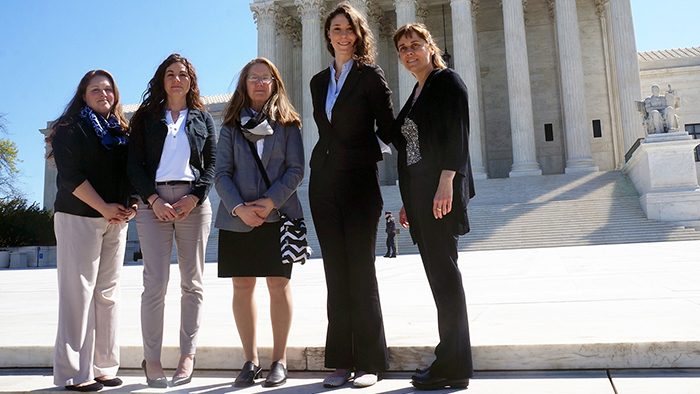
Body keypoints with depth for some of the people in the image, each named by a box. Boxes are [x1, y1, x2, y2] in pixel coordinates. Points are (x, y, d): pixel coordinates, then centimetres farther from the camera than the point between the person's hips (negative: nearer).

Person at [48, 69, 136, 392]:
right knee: (78, 292, -4)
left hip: (116, 221, 5)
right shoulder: (71, 127, 1)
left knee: (108, 293, 6)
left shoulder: (121, 131, 17)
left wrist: (131, 206, -2)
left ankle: (103, 367, 13)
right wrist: (104, 208, -13)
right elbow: (70, 174, -9)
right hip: (78, 217, -5)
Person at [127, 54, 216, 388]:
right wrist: (154, 199, -9)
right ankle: (151, 359, 3)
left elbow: (212, 163, 8)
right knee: (155, 282, -5)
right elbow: (134, 164, 6)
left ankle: (188, 354, 9)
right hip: (154, 202, -1)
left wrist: (195, 197, -8)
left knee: (192, 282, 1)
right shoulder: (146, 117, 14)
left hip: (194, 202, 1)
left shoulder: (203, 119, 16)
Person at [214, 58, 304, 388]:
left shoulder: (287, 123, 7)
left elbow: (296, 170, 0)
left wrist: (271, 201, -13)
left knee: (279, 284, 0)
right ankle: (251, 360, 17)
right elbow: (222, 173, 4)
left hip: (278, 215, -1)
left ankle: (279, 360, 12)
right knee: (242, 286, 4)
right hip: (237, 217, 2)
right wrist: (238, 208, -11)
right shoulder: (231, 125, 10)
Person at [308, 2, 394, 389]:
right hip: (323, 182, 5)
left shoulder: (370, 75, 0)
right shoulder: (319, 81, 16)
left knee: (360, 271, -4)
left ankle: (369, 362, 8)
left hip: (359, 181, -5)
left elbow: (387, 128, 0)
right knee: (335, 273, 6)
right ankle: (342, 360, 15)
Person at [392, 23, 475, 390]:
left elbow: (457, 134, -13)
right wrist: (408, 202, 18)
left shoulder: (448, 81, -1)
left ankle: (453, 365, 1)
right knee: (438, 273, 9)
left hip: (441, 191, -8)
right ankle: (451, 360, 17)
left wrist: (446, 182, -24)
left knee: (443, 269, -8)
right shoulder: (415, 94, 23)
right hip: (419, 194, 9)